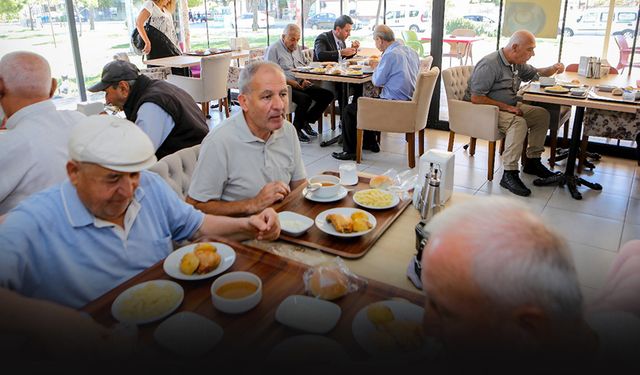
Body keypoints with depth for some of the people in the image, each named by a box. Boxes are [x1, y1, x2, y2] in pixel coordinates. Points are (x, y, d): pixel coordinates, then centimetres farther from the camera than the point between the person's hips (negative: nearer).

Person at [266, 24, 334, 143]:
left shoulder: (297, 48, 21)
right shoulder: (274, 49, -3)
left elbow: (306, 65, 22)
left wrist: (305, 79, 1)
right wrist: (290, 81, -21)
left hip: (301, 84, 8)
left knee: (328, 95, -8)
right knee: (305, 99, -34)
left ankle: (306, 121, 4)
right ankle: (296, 129, -12)